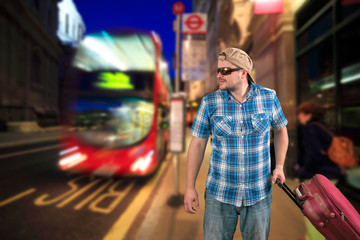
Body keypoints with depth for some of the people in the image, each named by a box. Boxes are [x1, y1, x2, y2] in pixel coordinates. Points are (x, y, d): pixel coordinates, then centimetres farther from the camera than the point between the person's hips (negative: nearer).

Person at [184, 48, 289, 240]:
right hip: (220, 192, 0)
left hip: (258, 193, 1)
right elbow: (197, 144, -5)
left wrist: (279, 166, 0)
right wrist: (190, 187, -4)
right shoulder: (210, 102, -9)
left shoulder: (268, 98, -7)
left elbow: (280, 130, 11)